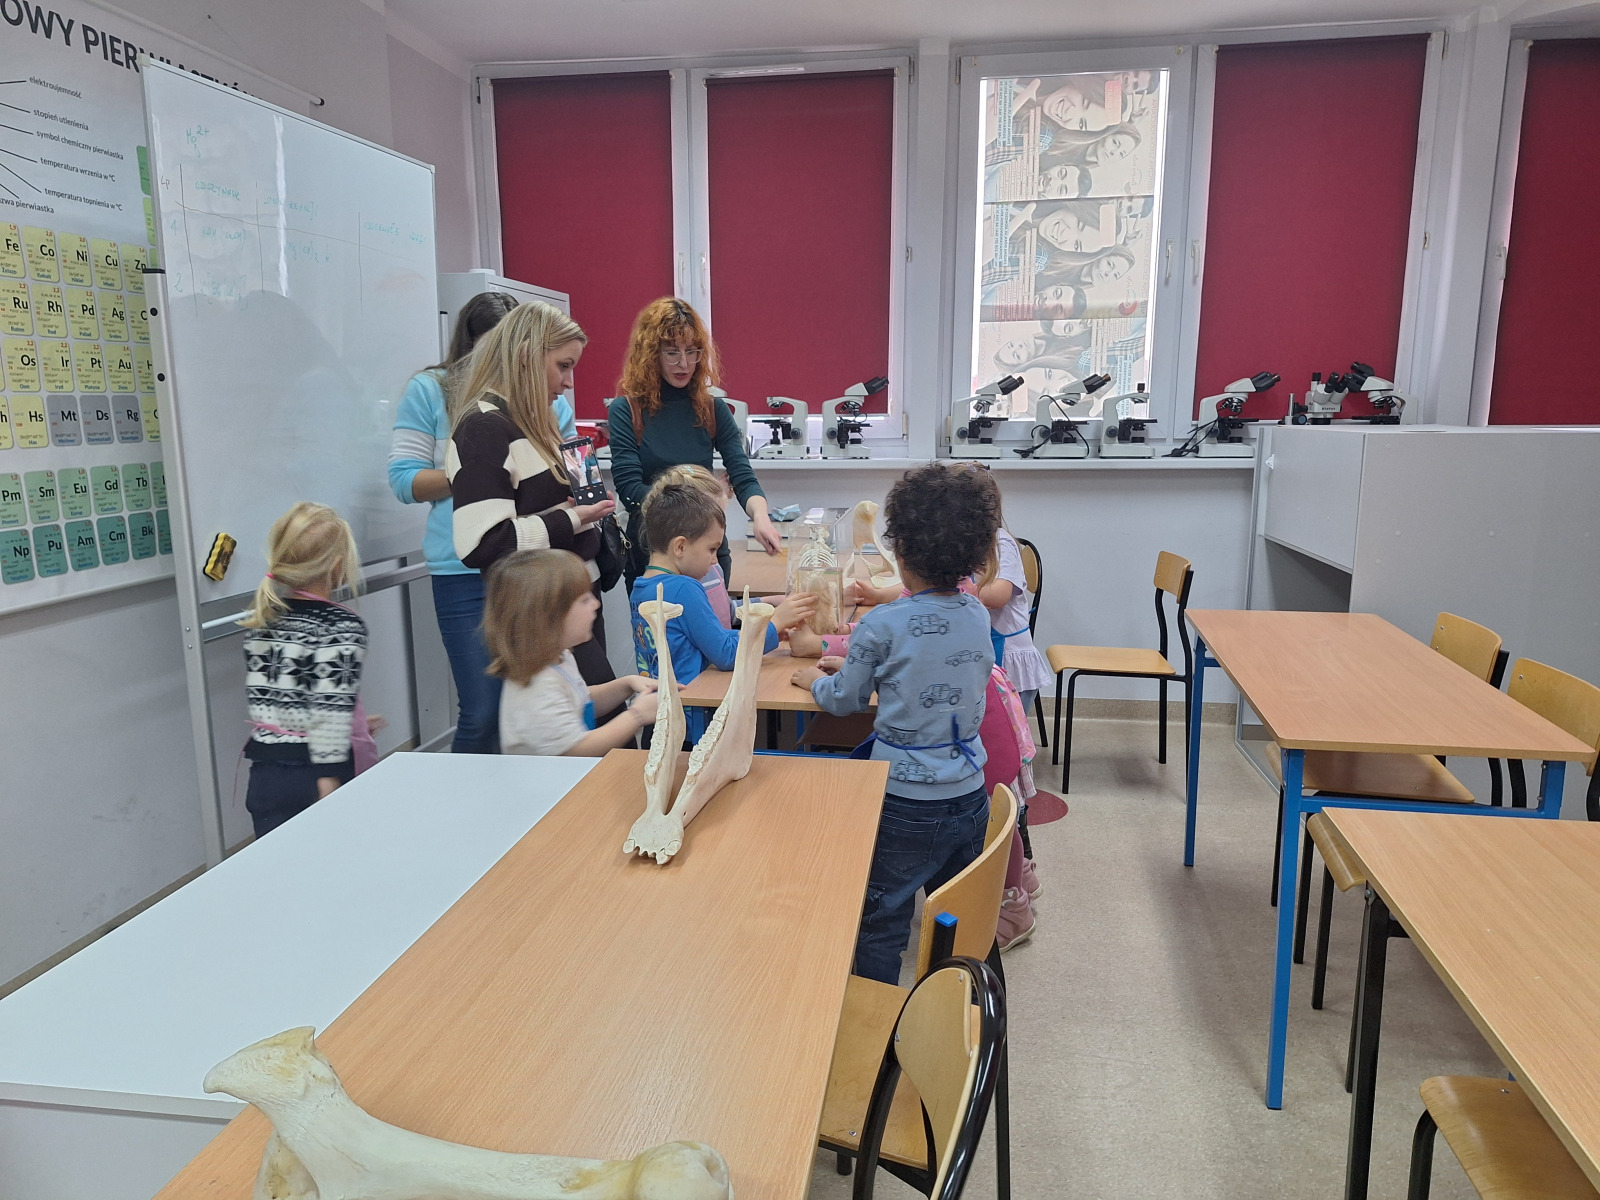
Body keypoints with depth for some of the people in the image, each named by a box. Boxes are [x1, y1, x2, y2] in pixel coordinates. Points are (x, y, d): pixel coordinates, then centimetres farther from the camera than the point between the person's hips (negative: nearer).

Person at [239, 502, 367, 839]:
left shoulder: (262, 621, 6)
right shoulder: (343, 627, -14)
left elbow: (262, 702, 13)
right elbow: (329, 714, -21)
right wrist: (330, 787, -18)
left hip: (266, 776, 5)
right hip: (313, 774, -5)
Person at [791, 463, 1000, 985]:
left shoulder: (881, 626, -18)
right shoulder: (977, 616, -1)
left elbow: (844, 700, -3)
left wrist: (816, 679, 17)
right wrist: (856, 664, 20)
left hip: (905, 805, -6)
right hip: (969, 797, 6)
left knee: (879, 928, 10)